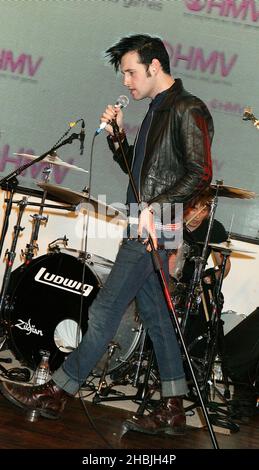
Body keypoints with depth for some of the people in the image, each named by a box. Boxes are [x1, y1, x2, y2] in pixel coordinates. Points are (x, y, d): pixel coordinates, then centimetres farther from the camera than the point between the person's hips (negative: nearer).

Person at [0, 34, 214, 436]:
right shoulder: (157, 111, 20)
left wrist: (154, 207, -24)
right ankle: (173, 411, 13)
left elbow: (200, 175, -17)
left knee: (105, 310, -6)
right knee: (155, 315, 9)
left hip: (156, 227, -10)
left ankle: (56, 393, 1)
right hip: (145, 227, 10)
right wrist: (116, 136, 9)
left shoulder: (188, 110, -9)